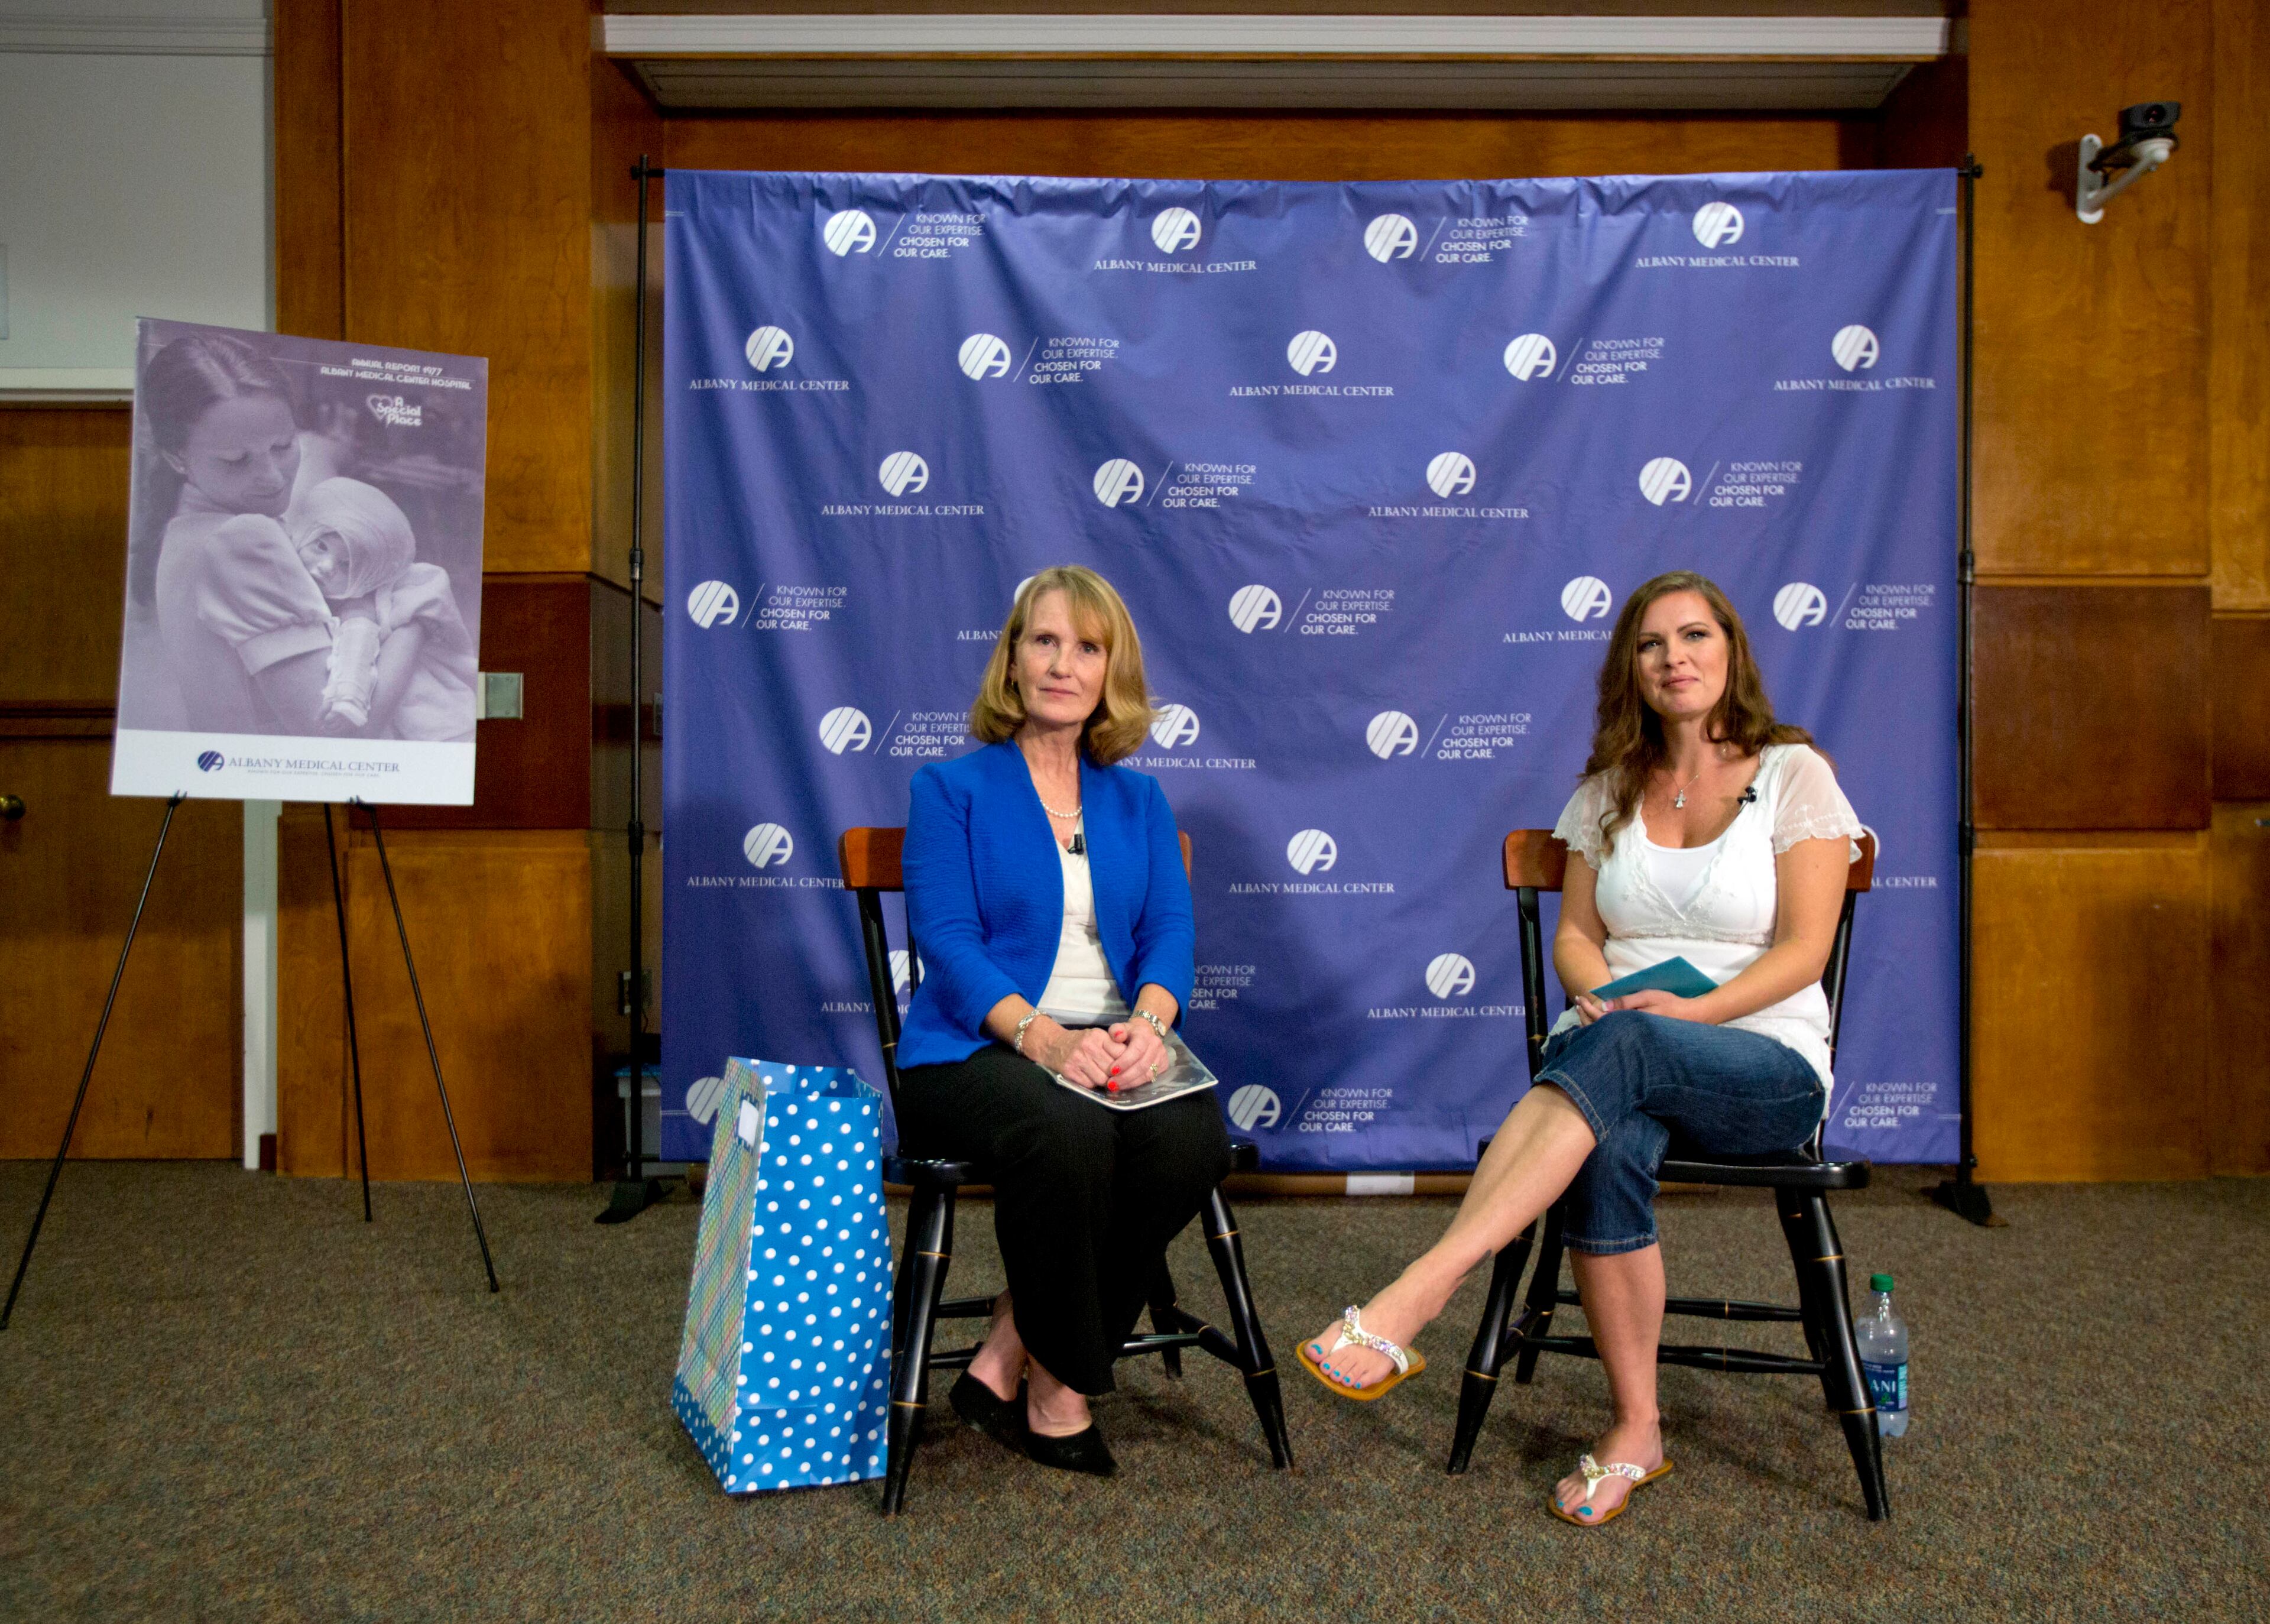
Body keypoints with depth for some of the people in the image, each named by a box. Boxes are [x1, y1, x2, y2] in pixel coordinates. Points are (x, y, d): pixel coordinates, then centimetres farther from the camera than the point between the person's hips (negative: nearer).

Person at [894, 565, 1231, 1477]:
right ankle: (1060, 1391, -12)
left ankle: (1004, 1361, -12)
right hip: (974, 1052, -3)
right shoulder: (953, 788, 5)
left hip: (1113, 1048, 4)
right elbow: (949, 942, -7)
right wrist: (1042, 1036, -25)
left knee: (1193, 1140, -29)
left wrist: (1147, 1024, -18)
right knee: (1067, 1136, -36)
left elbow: (1170, 931, 5)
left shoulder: (1137, 802, 17)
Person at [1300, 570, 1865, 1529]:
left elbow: (1802, 950, -5)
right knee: (1612, 1146, -36)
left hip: (1767, 1066, -2)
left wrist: (1691, 1011, -20)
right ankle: (1635, 1432, -20)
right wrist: (1593, 993, -11)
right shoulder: (1608, 791, 14)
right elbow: (1575, 934, 12)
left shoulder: (1792, 774, 2)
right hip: (1621, 1055, 3)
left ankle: (1410, 1303, -45)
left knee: (1622, 1047, -38)